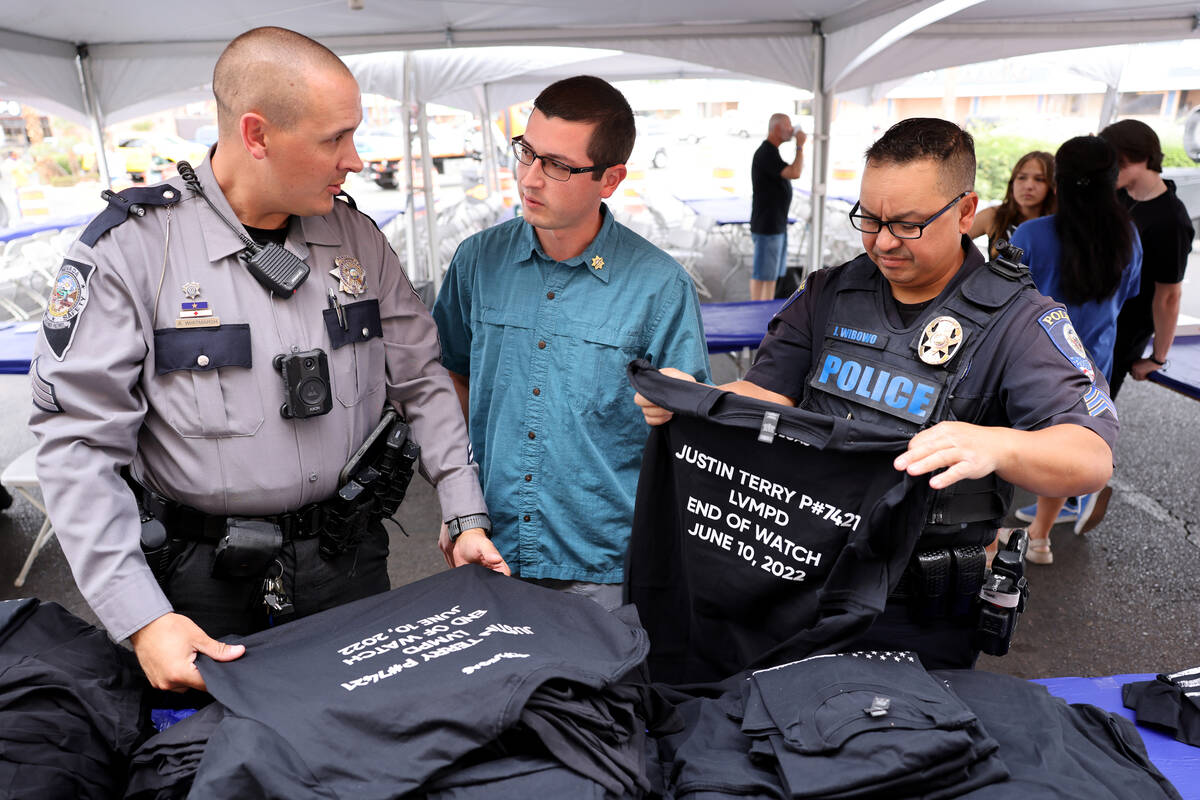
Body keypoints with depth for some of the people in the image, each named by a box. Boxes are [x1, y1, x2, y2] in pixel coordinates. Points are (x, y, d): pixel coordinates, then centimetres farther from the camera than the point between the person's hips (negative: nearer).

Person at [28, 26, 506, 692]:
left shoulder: (357, 238, -1)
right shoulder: (131, 247, -14)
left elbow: (421, 382, 4)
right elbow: (78, 441, -14)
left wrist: (467, 516, -2)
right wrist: (140, 620, -20)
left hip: (346, 556, 4)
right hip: (203, 573, -3)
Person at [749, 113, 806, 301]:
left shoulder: (772, 152, 15)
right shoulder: (766, 154, -18)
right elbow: (794, 173, -25)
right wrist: (800, 146, -16)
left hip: (777, 225, 10)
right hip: (766, 227, -10)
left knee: (774, 273, 14)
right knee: (762, 274, -4)